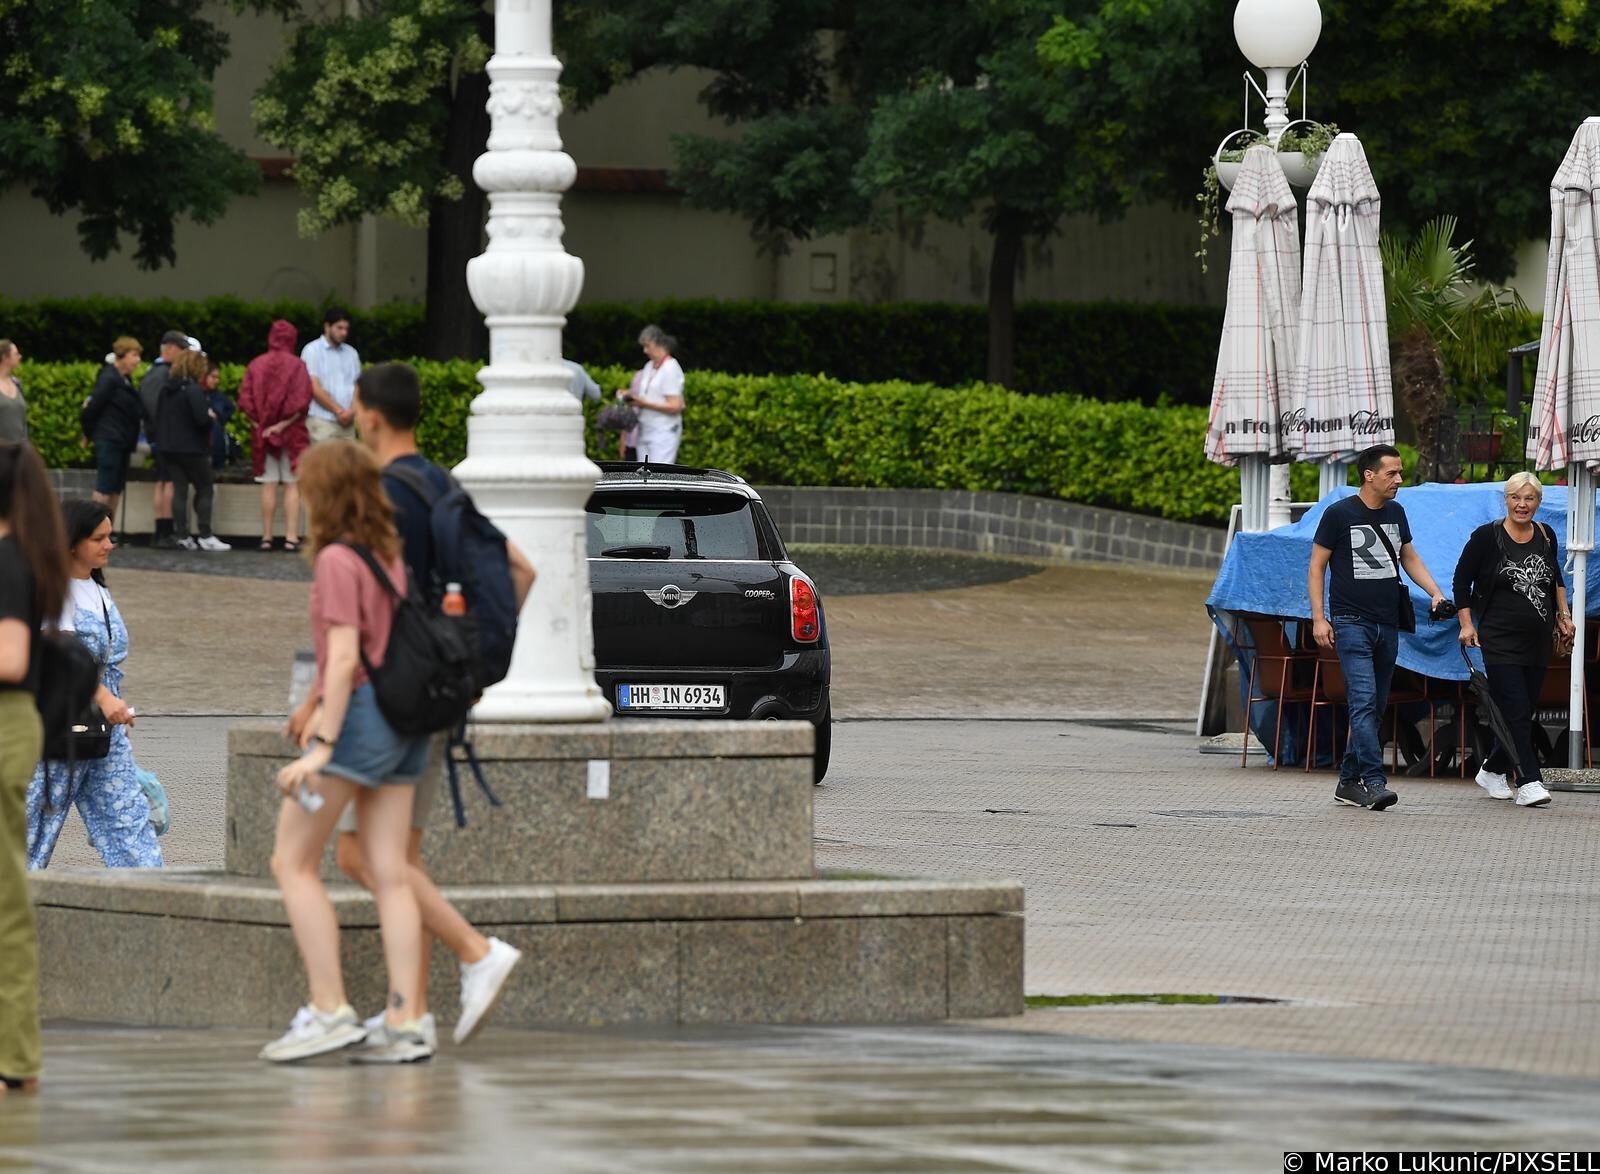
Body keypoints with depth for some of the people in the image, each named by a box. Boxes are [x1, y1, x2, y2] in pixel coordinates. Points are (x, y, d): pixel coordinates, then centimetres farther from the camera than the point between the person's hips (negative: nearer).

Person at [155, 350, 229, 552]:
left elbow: (158, 416, 11)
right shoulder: (193, 390, -17)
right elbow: (202, 418, -24)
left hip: (169, 447, 7)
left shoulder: (167, 389, 7)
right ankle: (205, 536, -1)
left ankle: (182, 536, 5)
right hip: (192, 448, -7)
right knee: (205, 490, 3)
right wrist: (210, 416, -4)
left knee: (179, 490, 9)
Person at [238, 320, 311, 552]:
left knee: (268, 485, 6)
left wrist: (260, 425, -3)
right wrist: (283, 424, -9)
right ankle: (291, 537, -8)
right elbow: (301, 402, -13)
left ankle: (266, 537, 4)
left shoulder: (256, 365, 2)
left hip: (262, 431, 2)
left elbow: (245, 400, -3)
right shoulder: (296, 366, -6)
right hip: (291, 434, -2)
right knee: (292, 485, -1)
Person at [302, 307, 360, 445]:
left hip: (347, 423, 5)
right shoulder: (312, 351, 0)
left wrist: (352, 411, -6)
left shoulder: (351, 353, 15)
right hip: (322, 421, -5)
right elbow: (315, 389, -7)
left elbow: (358, 387, 13)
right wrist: (339, 411, -9)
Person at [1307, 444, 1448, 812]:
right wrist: (1319, 618, -10)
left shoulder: (1395, 513, 12)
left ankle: (1349, 781, 18)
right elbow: (1316, 566, -2)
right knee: (1364, 701, -17)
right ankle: (1374, 782, -24)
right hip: (1352, 622, -7)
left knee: (1375, 707, 9)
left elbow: (1410, 558, 23)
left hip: (1387, 625, 7)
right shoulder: (1339, 514, -6)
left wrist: (1435, 592, 7)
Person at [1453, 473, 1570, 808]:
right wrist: (1466, 625, -7)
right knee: (1515, 711, -13)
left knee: (1523, 711, 8)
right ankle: (1528, 784, -18)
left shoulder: (1546, 536, 9)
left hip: (1539, 640, 5)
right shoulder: (1487, 536, -6)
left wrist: (1563, 614, 17)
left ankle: (1492, 771, 27)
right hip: (1500, 639, -5)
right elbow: (1461, 581, -1)